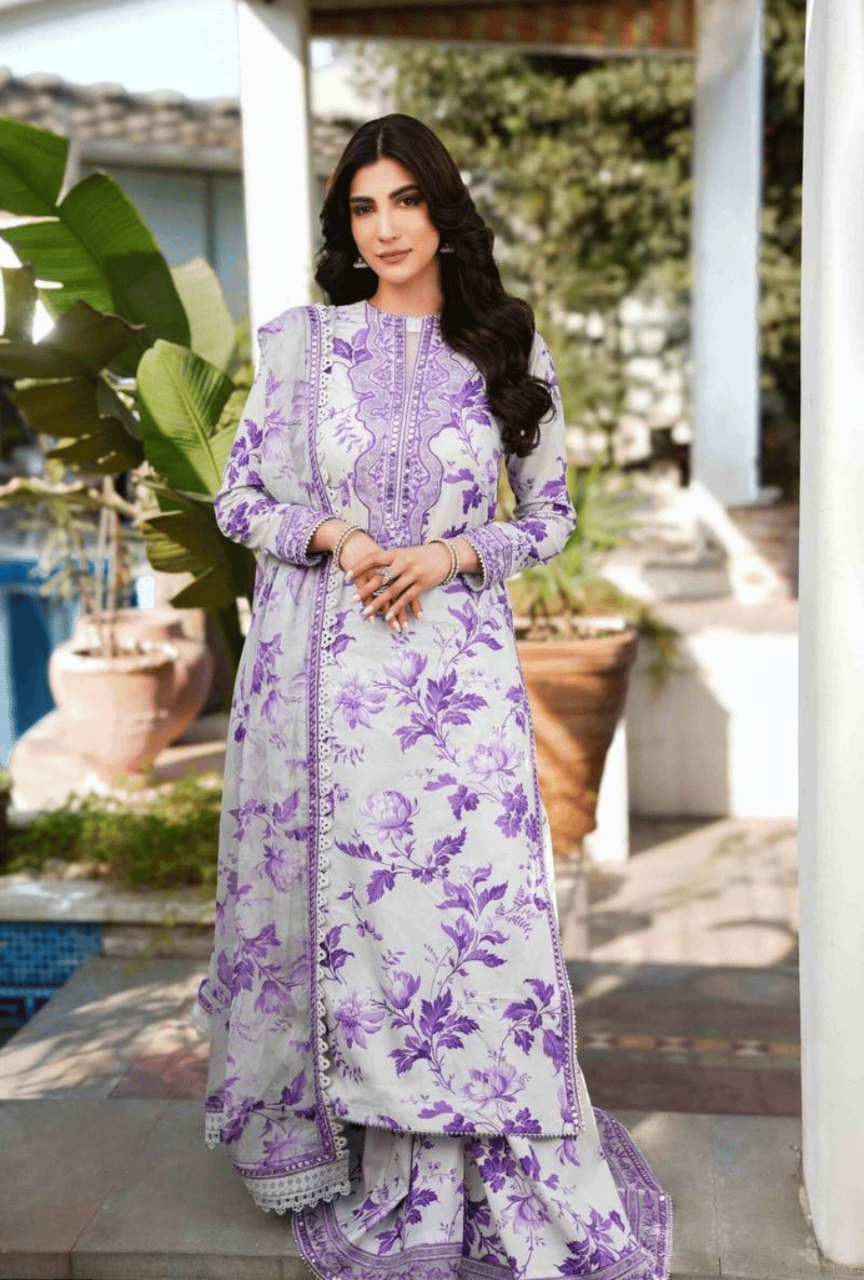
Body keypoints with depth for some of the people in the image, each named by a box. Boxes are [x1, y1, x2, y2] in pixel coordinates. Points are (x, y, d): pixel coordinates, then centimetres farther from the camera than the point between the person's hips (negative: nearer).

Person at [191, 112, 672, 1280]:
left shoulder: (505, 348, 6)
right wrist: (337, 536, -11)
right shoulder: (300, 341, 6)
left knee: (472, 908, -4)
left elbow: (551, 512, 9)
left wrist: (451, 554, -8)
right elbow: (239, 498, 7)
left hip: (454, 666, 0)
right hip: (319, 661, 1)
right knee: (328, 900, 7)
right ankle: (325, 1143, 29)